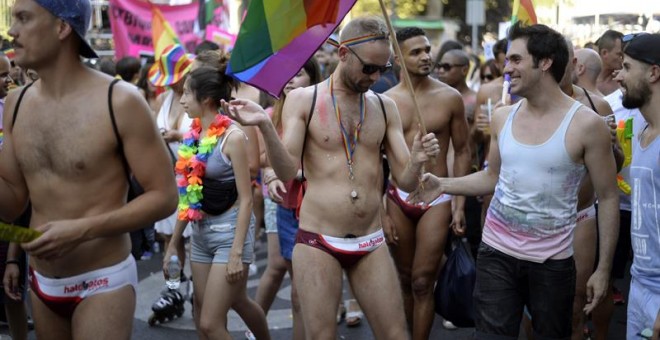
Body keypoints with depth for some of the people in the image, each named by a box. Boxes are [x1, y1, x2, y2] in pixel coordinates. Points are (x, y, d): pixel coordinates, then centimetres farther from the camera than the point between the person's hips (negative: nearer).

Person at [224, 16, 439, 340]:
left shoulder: (385, 107, 7)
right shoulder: (303, 100, -1)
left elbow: (407, 182, 5)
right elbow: (288, 173, -10)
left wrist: (416, 161, -18)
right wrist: (265, 125, -26)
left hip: (371, 245, 3)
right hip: (317, 242, -3)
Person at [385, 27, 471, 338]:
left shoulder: (450, 97, -5)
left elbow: (462, 152, 2)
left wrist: (459, 205, -3)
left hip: (436, 199, -2)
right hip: (397, 198, 2)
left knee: (422, 283, -2)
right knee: (405, 281, 14)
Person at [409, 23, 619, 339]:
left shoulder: (586, 124, -12)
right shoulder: (502, 117, 2)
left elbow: (608, 198, -7)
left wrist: (603, 269, -7)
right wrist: (443, 185, 1)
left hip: (552, 260, -3)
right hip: (496, 252, 3)